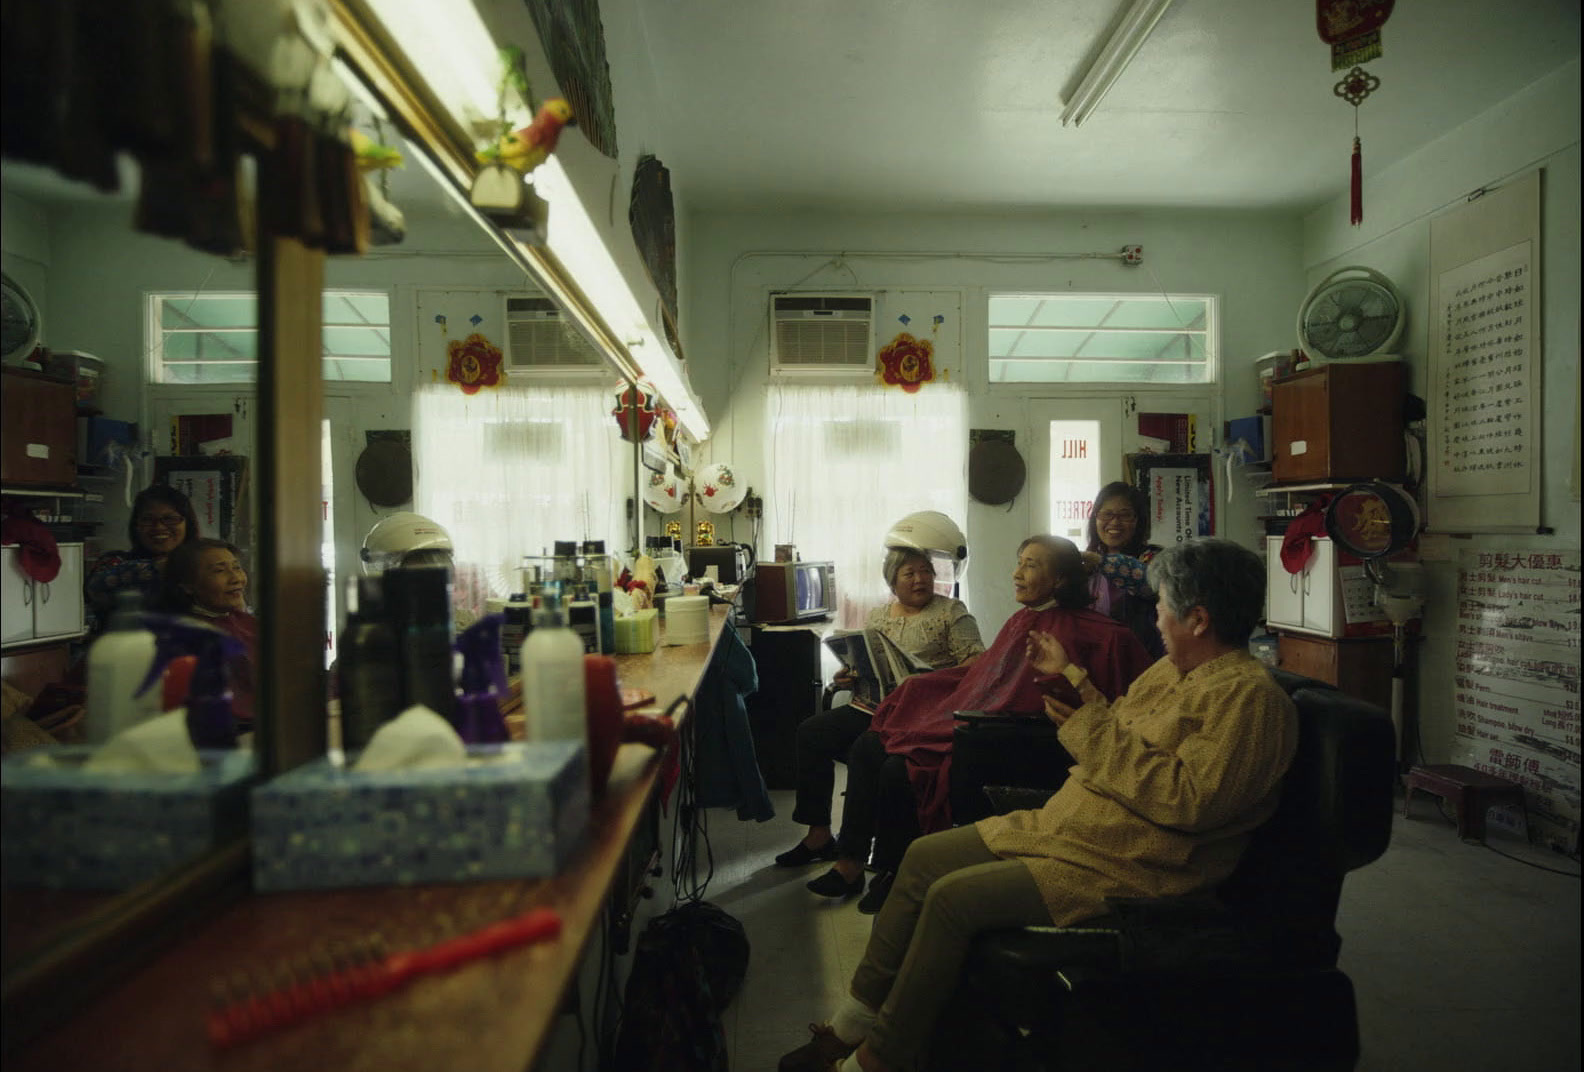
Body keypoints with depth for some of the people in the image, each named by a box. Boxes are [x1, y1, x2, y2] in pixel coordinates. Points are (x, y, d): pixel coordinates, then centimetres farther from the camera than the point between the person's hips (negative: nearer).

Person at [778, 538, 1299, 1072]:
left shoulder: (1251, 696, -16)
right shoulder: (1172, 668, 14)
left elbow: (1191, 799, -27)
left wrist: (1092, 731, -22)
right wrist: (1069, 673, 23)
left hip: (1124, 868, -10)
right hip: (1061, 825, 10)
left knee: (953, 898, -21)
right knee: (924, 857, 3)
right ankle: (853, 1023, 11)